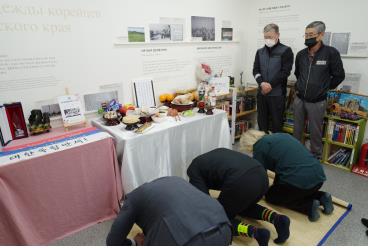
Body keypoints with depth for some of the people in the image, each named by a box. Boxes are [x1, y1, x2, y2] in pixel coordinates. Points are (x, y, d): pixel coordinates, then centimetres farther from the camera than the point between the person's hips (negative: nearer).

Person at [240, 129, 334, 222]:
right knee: (281, 190, 31)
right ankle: (321, 197, 16)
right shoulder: (279, 136, 22)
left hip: (300, 180, -8)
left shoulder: (260, 146, -2)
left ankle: (309, 206, 2)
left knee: (270, 196, 17)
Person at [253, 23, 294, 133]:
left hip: (277, 94, -4)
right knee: (262, 121, 11)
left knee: (277, 122, 3)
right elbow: (255, 70, 5)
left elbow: (285, 72, -10)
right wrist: (262, 83, -13)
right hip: (262, 93, 4)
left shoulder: (286, 51, -2)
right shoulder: (260, 52, 12)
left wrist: (270, 85, -16)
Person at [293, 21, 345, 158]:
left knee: (315, 131, 7)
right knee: (297, 129, 14)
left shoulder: (331, 53, -10)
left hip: (317, 102, -4)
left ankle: (315, 156, 24)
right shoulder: (301, 54, 3)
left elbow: (339, 76, -2)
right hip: (299, 99, 4)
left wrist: (324, 89, 4)